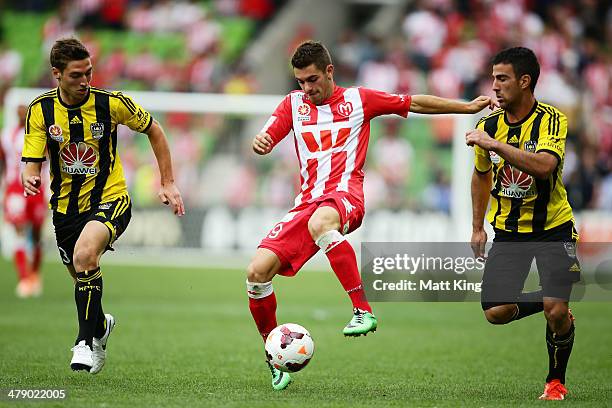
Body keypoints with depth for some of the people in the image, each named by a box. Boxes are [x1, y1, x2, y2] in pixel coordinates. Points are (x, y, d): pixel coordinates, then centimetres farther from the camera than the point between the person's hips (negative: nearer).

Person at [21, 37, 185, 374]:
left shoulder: (111, 103, -11)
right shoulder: (41, 109, -6)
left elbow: (153, 131, 4)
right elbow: (32, 160, -7)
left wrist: (168, 183, 3)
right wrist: (30, 179, -31)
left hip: (110, 199, -4)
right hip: (66, 206, 4)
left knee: (85, 255, -32)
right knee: (83, 279, 14)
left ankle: (86, 341, -21)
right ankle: (100, 326, 48)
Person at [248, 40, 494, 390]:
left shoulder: (357, 99, 11)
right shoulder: (294, 103, 18)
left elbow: (415, 103, 15)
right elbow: (266, 139, 9)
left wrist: (468, 107, 11)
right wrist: (260, 143, -17)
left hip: (345, 194, -4)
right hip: (308, 201, 4)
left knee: (320, 223, -43)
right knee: (258, 271, -12)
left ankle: (364, 310, -42)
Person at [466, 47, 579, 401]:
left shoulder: (552, 120, -16)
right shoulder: (488, 126, -1)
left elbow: (544, 166, -35)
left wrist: (495, 144, -38)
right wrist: (478, 227, 17)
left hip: (553, 229, -4)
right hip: (508, 231, 4)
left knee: (556, 312, -17)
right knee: (496, 312, -9)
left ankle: (557, 380, 9)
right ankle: (550, 304, 20)